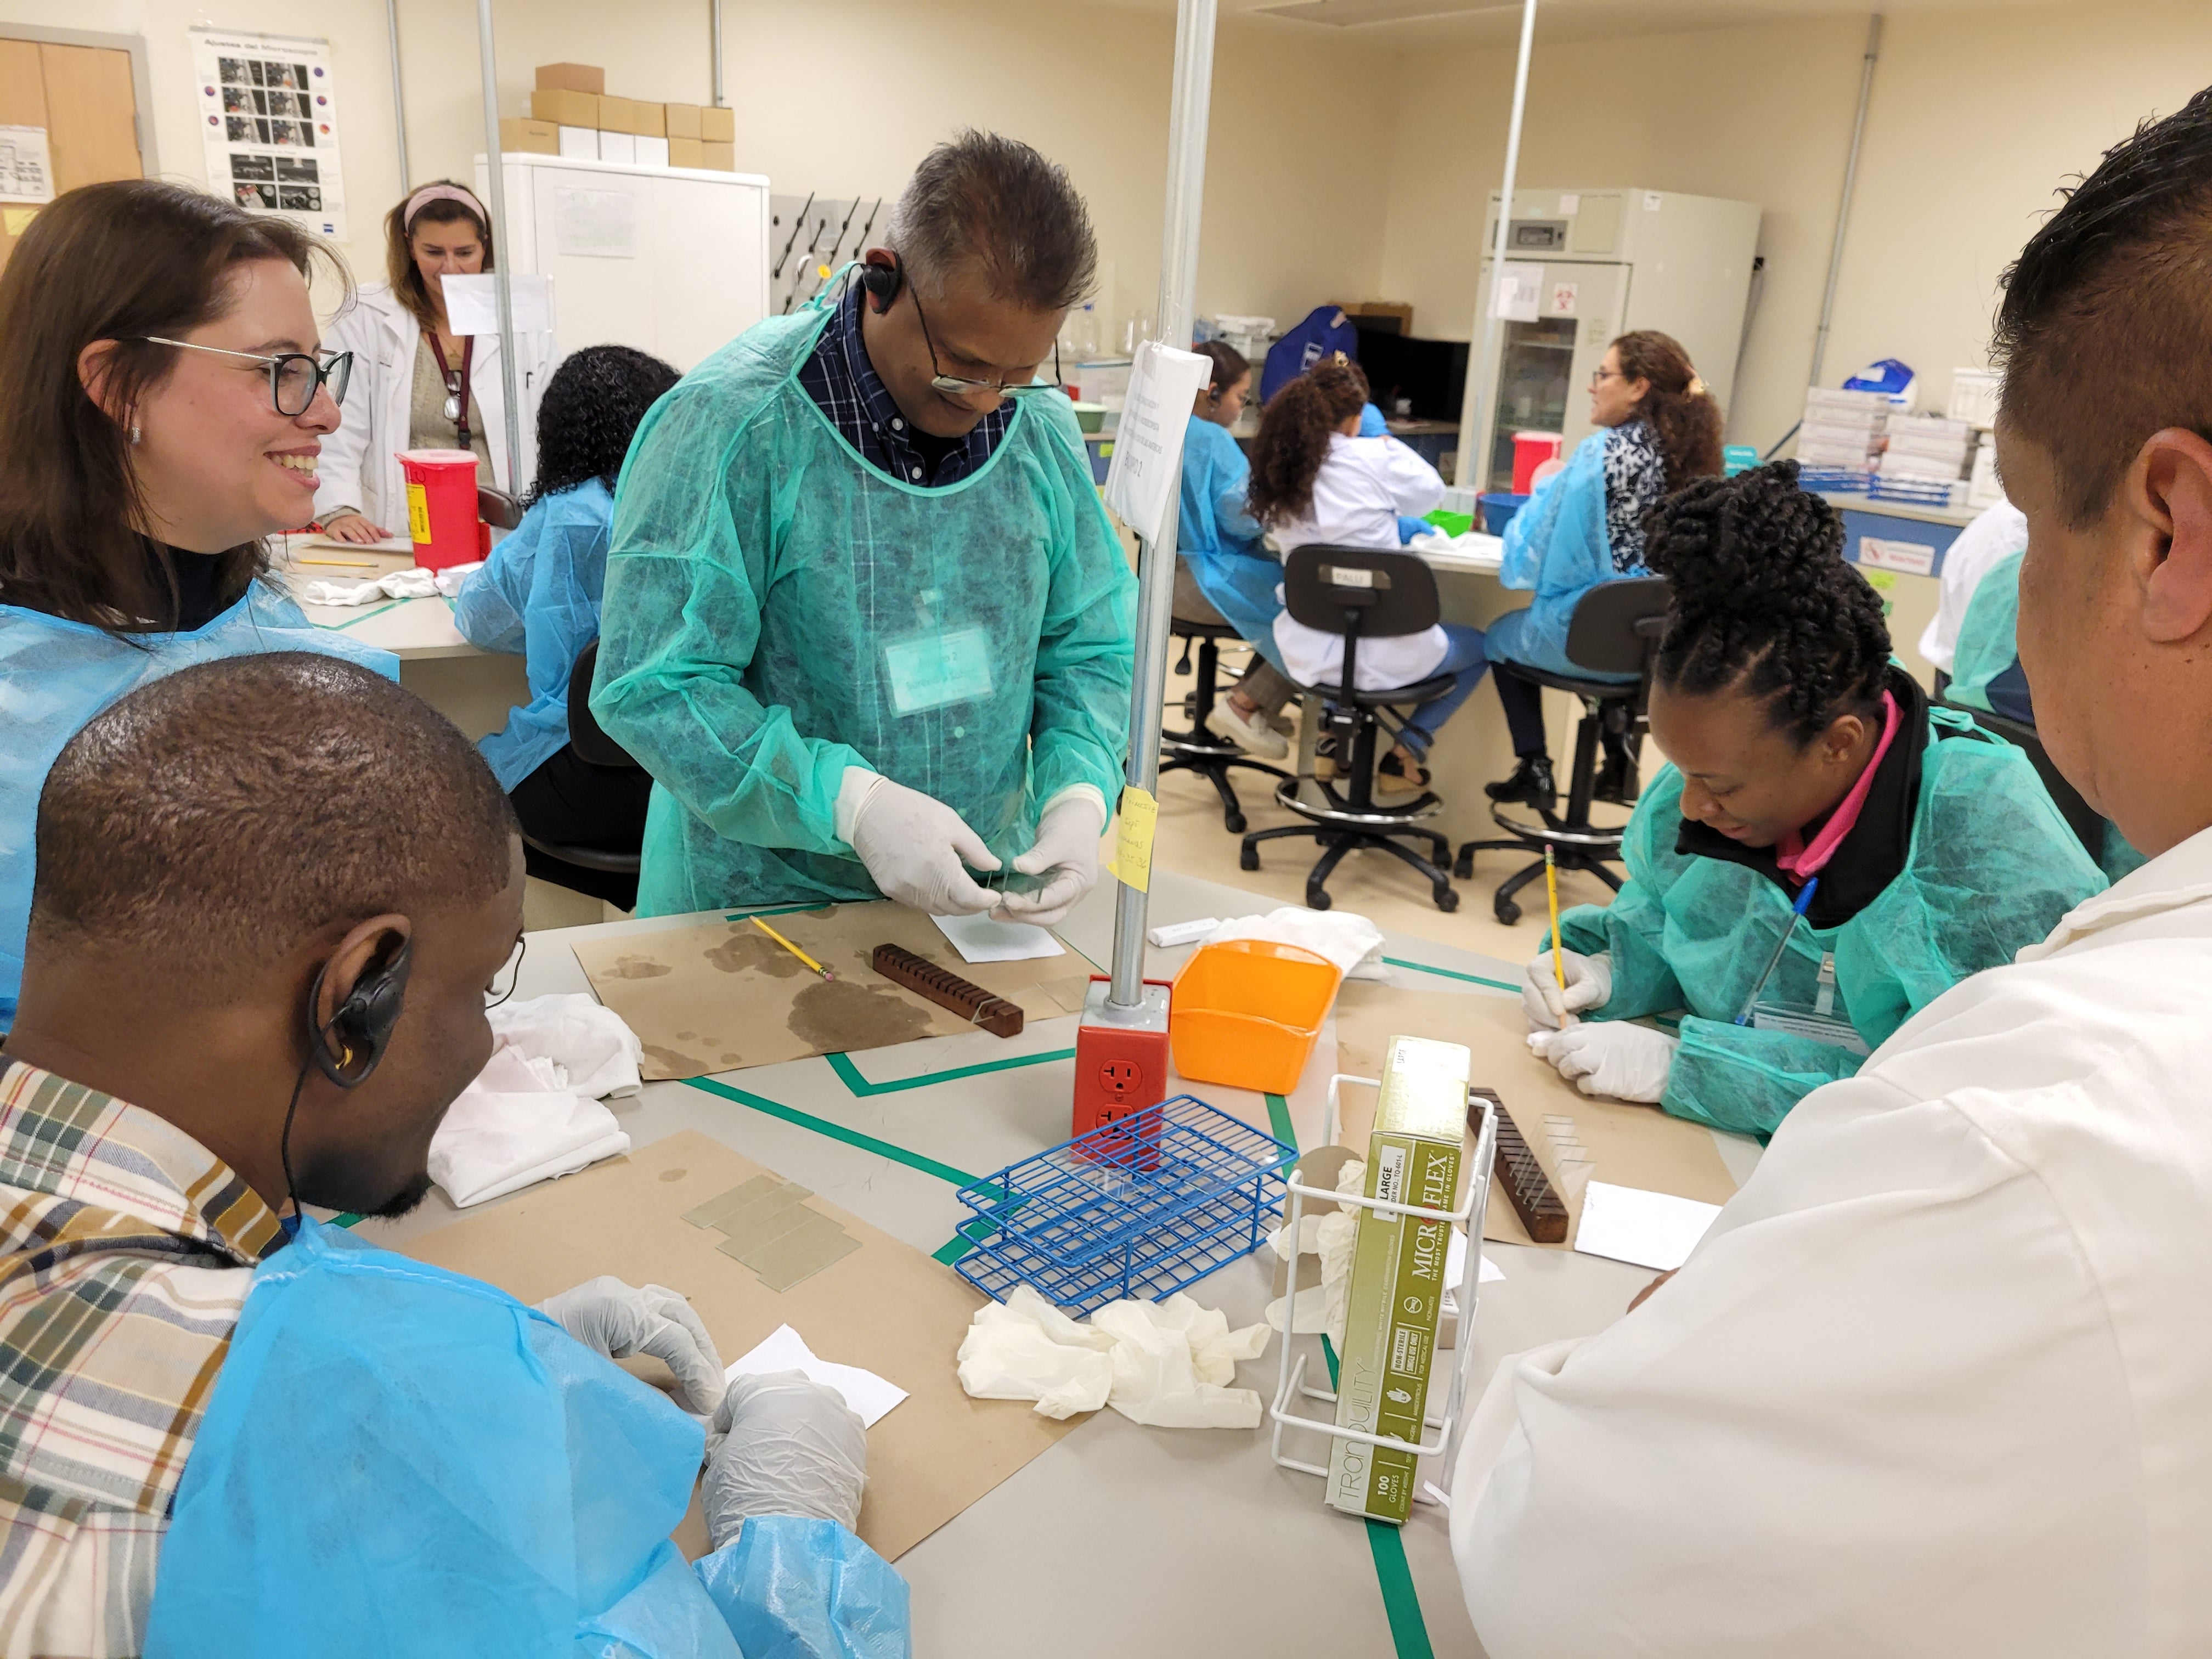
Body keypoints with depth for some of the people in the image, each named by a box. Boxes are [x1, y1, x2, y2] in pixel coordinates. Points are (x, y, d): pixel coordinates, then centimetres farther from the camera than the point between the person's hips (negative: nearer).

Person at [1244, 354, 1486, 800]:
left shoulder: (1280, 469, 0)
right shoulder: (1374, 460, -12)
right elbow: (1431, 490, 8)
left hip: (1307, 653, 5)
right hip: (1377, 655, -5)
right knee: (1477, 647, 23)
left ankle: (1333, 741, 28)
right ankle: (1403, 757, 11)